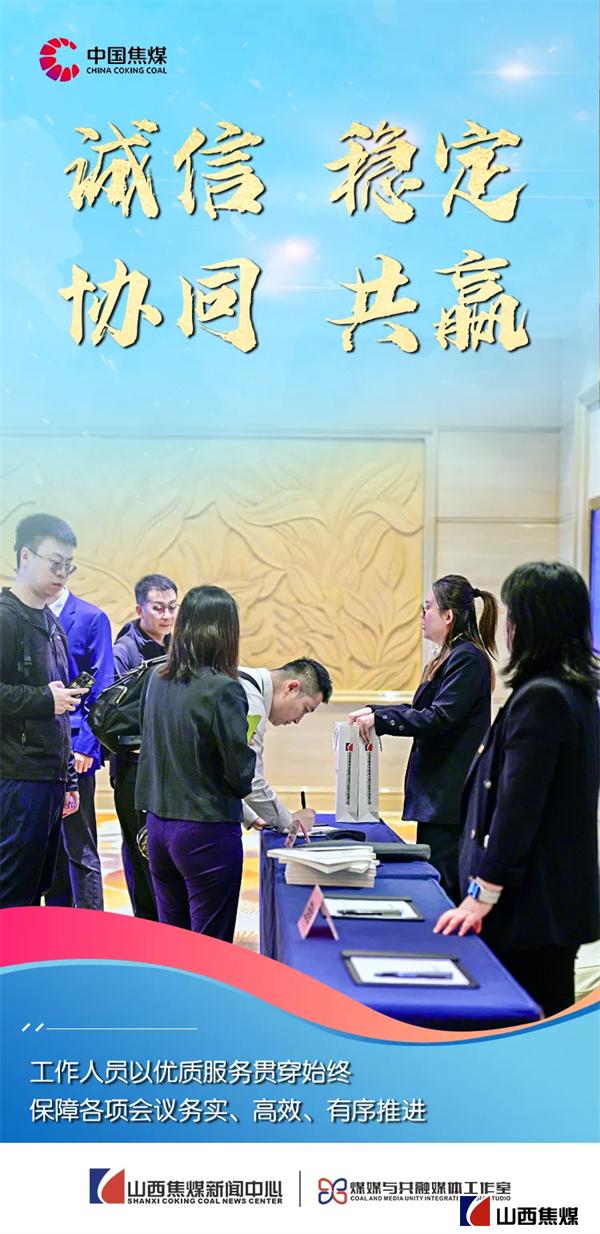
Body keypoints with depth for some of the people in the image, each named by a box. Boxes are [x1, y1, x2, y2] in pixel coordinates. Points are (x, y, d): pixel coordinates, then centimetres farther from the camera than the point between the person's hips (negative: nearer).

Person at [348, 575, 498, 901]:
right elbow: (422, 710, 22)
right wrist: (374, 712, 12)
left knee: (443, 889, -6)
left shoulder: (467, 658, -15)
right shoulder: (449, 657, 16)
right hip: (437, 792, 10)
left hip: (450, 798, -10)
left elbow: (439, 718, -21)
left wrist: (380, 719, -18)